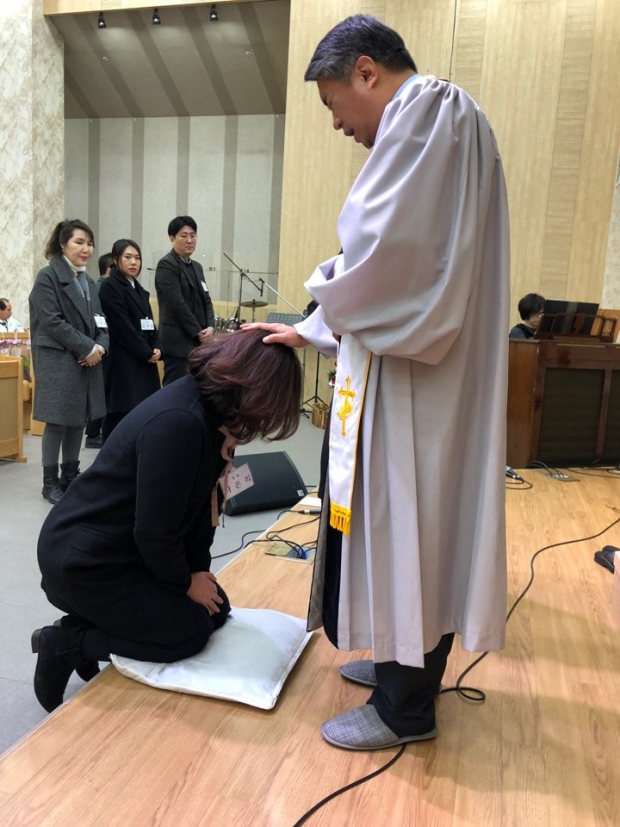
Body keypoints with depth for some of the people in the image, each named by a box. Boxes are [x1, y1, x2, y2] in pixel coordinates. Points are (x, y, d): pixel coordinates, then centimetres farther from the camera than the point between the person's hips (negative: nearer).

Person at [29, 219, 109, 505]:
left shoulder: (88, 281, 17)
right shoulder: (48, 276, -6)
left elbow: (100, 321, 14)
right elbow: (51, 321, -15)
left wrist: (100, 346, -7)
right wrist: (88, 348, -17)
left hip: (88, 361, 7)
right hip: (58, 361, -7)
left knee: (79, 420, 10)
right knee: (58, 422, -3)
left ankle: (71, 476, 21)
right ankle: (50, 482, 9)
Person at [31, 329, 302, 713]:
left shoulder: (209, 409, -2)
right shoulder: (180, 423, -32)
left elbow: (201, 501, 5)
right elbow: (155, 530, -25)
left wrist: (199, 568, -2)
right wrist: (185, 582, -9)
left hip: (123, 548, 9)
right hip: (84, 561, -9)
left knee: (216, 608, 10)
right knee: (190, 630, -4)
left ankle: (95, 620, 16)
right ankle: (65, 644, 6)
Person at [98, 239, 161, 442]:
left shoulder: (139, 289, 19)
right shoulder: (110, 287, -6)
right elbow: (122, 327, -13)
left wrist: (156, 348, -2)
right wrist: (147, 352, -12)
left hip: (144, 361, 8)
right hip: (123, 362, -7)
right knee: (121, 414, -7)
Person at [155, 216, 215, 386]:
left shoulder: (197, 266, 17)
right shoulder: (166, 265, -8)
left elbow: (206, 300, 16)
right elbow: (177, 303, -15)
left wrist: (210, 327, -2)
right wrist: (198, 332, -12)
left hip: (199, 341, 8)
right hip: (178, 341, -7)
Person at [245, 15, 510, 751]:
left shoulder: (421, 111, -9)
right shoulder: (445, 122, 21)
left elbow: (383, 248, -24)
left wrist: (323, 294, -2)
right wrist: (312, 332, 18)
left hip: (411, 377, -10)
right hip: (430, 367, 10)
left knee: (401, 527, -1)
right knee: (419, 526, 16)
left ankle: (404, 707, 14)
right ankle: (407, 662, 32)